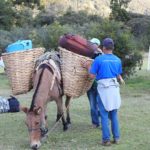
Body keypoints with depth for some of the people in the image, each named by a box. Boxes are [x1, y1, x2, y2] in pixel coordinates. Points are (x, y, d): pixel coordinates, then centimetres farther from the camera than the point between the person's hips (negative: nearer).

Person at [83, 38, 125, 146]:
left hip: (104, 88, -4)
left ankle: (106, 139, 5)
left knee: (104, 115, 2)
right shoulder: (118, 60, 5)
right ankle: (116, 138, 16)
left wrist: (88, 66, 11)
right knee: (114, 114, 12)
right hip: (114, 88, 4)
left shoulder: (99, 59, -9)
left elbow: (92, 76, -6)